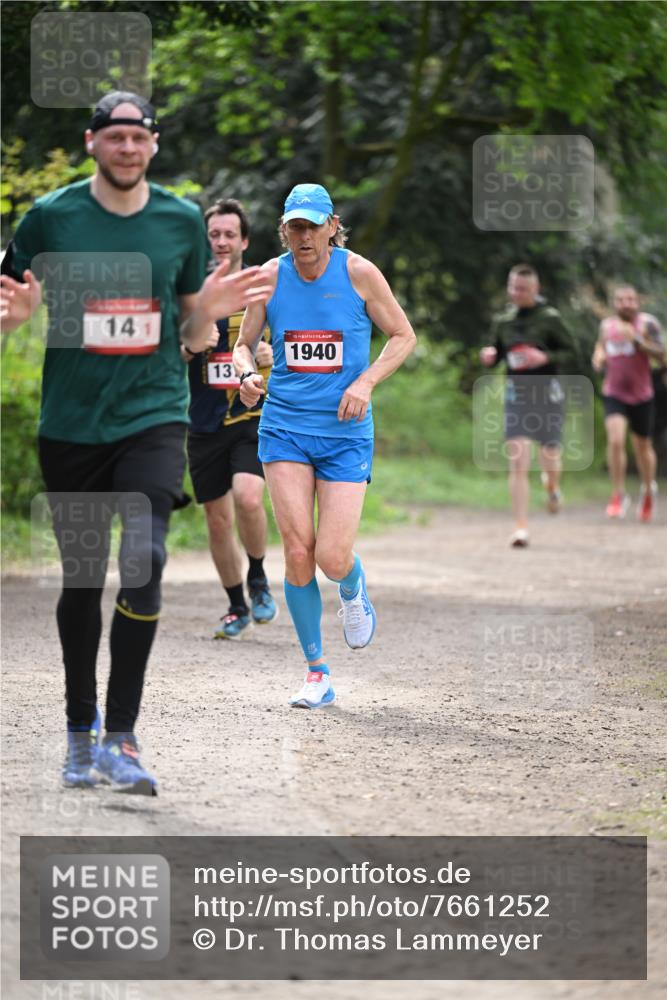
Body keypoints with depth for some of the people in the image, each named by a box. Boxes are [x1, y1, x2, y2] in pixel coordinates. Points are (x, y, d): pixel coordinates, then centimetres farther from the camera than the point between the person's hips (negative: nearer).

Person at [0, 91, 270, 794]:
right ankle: (81, 733, 23)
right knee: (81, 578, 6)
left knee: (144, 558, -19)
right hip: (71, 422, 0)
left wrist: (209, 311, -8)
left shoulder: (181, 221, 5)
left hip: (153, 416, 0)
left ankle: (119, 737, -15)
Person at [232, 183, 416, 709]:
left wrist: (366, 383, -11)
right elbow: (244, 344, 11)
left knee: (332, 559, -10)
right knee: (298, 551, -9)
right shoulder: (269, 277, 1)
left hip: (345, 431, -1)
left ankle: (354, 587, 30)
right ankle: (317, 672, 6)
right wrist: (248, 375, -12)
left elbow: (403, 336, 4)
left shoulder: (359, 273, -5)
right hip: (285, 426, 2)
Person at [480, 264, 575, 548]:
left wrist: (546, 358, -19)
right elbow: (497, 354, 16)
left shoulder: (549, 318, -5)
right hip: (516, 393, 2)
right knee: (517, 462, -10)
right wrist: (488, 357, -7)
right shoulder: (503, 321, 6)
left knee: (550, 457, 9)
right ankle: (521, 528, -9)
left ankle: (552, 486, 48)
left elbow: (569, 352, -1)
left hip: (547, 391, -2)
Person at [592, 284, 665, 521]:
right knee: (615, 440, -20)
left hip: (641, 395, -1)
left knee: (642, 447, 11)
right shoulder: (607, 325, 4)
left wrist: (637, 339, -28)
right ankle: (618, 495, -11)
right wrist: (598, 359, -1)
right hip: (614, 394, 1)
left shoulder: (647, 323, -7)